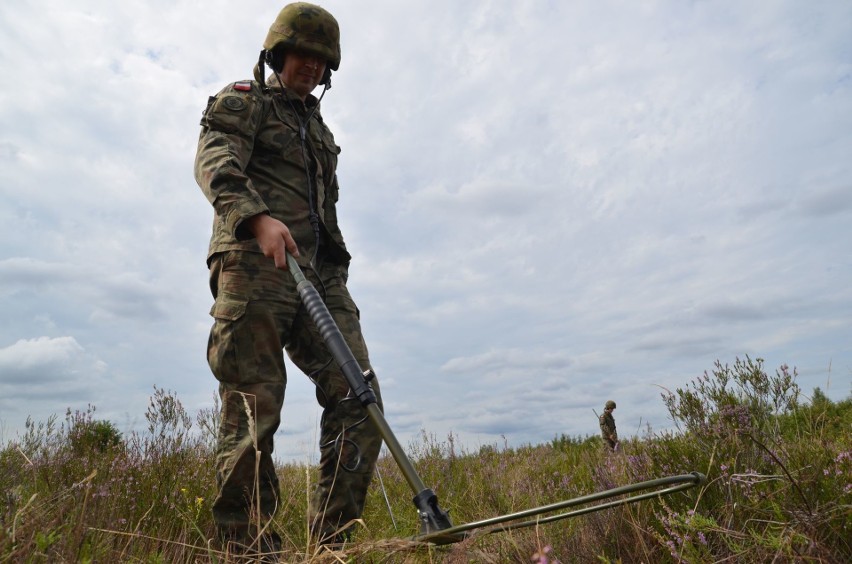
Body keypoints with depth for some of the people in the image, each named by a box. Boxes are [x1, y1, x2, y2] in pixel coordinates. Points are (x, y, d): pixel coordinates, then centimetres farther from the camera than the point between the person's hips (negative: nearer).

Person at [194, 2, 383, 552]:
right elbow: (215, 164, -9)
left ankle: (331, 541, 1)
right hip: (255, 262, -6)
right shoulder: (243, 101, 11)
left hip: (318, 270, 6)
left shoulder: (319, 126, 31)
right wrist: (257, 218, -28)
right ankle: (246, 546, 5)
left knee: (357, 397, -6)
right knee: (253, 411, -7)